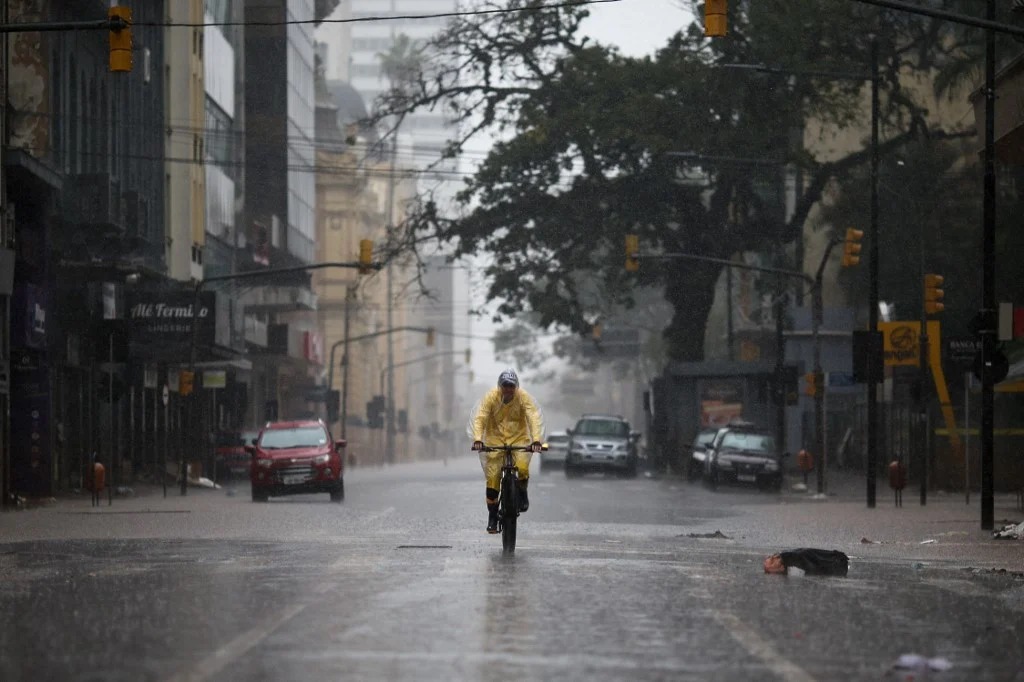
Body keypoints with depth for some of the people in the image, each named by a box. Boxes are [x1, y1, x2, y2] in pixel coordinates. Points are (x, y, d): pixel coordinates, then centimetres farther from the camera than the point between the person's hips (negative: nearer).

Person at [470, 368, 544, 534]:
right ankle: (492, 517, 9)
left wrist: (536, 440, -38)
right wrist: (477, 439, -37)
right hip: (495, 440, 1)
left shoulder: (524, 397, -13)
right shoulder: (490, 397, -13)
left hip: (519, 439, -1)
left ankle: (522, 492, 3)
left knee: (522, 467, -29)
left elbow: (534, 419, -22)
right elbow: (480, 418, -21)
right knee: (492, 478, -7)